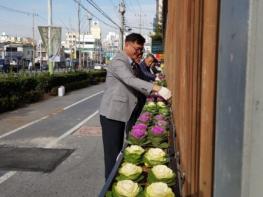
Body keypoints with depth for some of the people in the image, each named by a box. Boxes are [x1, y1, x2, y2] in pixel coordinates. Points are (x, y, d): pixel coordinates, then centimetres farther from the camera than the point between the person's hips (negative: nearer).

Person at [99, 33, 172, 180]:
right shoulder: (118, 62, -16)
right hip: (112, 114, -9)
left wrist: (154, 93, 6)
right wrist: (157, 88, -40)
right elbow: (131, 80, -32)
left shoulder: (128, 63, 16)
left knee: (118, 151, 15)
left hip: (120, 114, 9)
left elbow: (133, 85, 18)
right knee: (113, 153, -3)